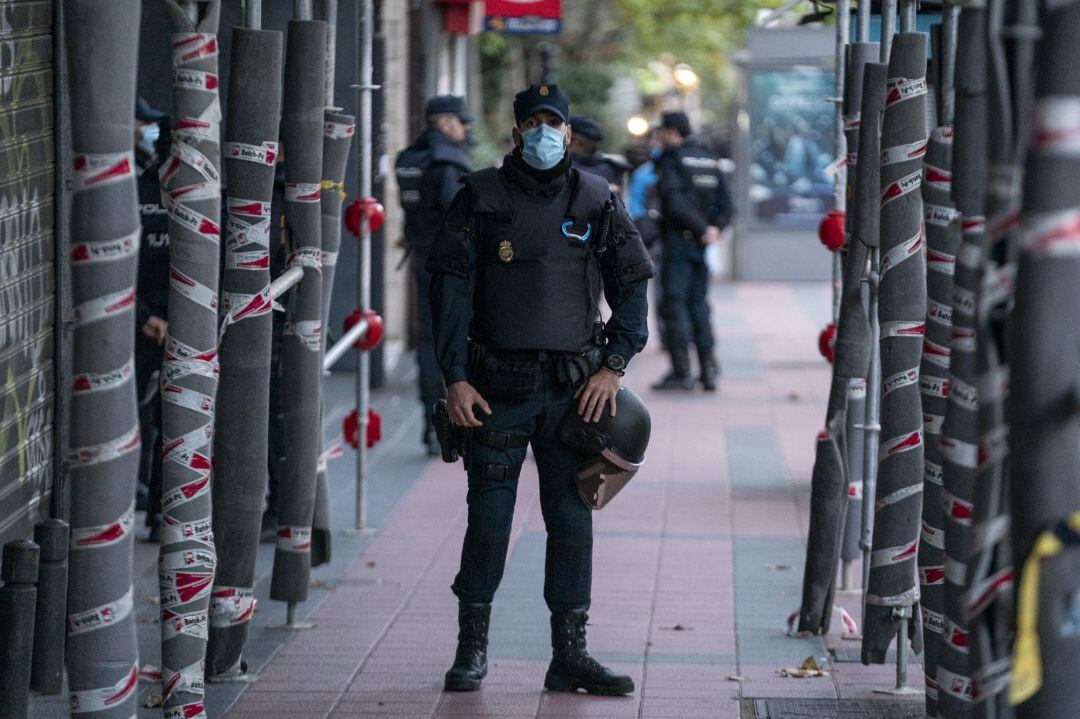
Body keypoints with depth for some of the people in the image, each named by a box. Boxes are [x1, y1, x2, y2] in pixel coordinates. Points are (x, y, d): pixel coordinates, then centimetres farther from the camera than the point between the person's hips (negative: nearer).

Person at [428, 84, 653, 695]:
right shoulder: (481, 198, 2)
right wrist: (455, 379, -7)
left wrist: (613, 366, -2)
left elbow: (633, 287, 9)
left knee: (572, 519, 1)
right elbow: (451, 289, 0)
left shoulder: (597, 201, 6)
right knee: (489, 517, 1)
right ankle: (473, 648, 14)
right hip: (497, 387, -1)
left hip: (573, 388, 1)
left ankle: (570, 655, 6)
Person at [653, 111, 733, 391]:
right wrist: (713, 229, 0)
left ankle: (681, 371, -8)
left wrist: (703, 229, -13)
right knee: (698, 304, 12)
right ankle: (709, 369, 7)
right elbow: (725, 203, 11)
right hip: (700, 244, 7)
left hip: (678, 239, -7)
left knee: (674, 303, -4)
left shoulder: (670, 160, -8)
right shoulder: (710, 160, 14)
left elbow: (675, 203, -18)